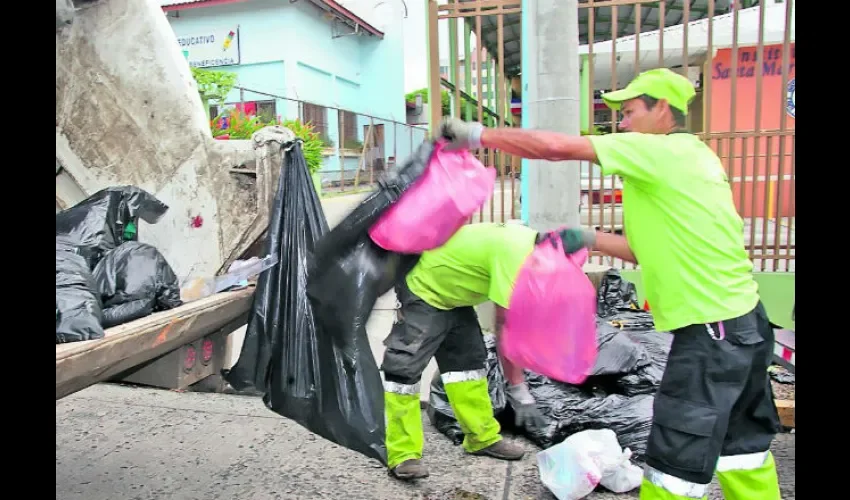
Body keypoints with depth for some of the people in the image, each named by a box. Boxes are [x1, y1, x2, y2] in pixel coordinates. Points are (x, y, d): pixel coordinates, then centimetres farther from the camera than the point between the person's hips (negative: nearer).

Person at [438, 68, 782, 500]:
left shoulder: (662, 152, -14)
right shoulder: (687, 157, 14)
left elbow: (557, 147, -20)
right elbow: (659, 252, 16)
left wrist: (477, 134, -10)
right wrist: (588, 239, 8)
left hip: (712, 328, -10)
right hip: (740, 320, 10)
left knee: (677, 457, 2)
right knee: (741, 439, 23)